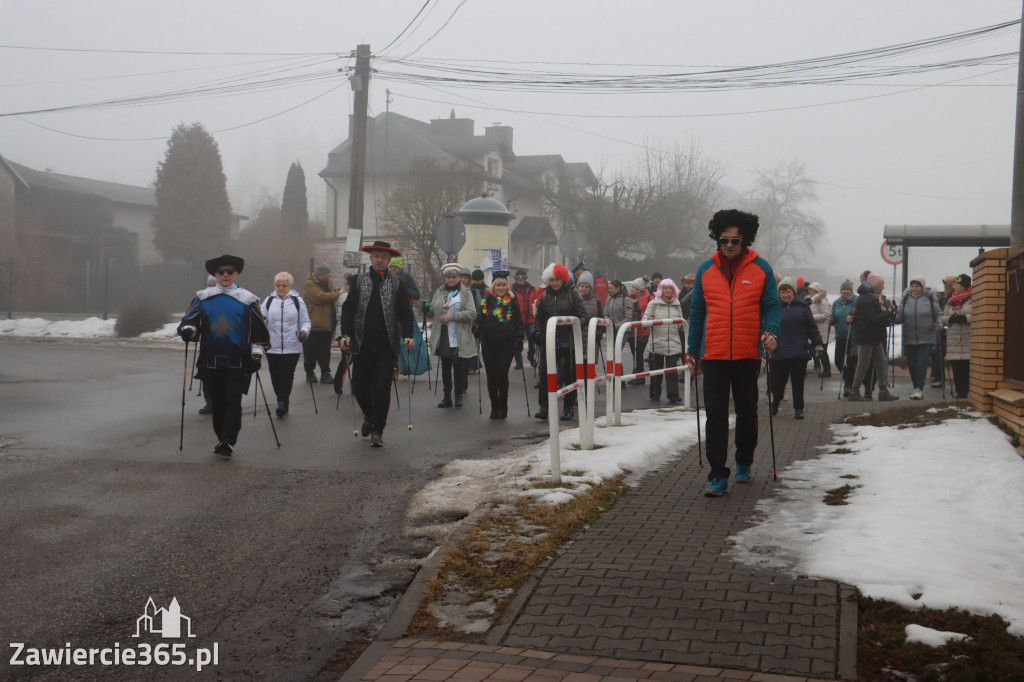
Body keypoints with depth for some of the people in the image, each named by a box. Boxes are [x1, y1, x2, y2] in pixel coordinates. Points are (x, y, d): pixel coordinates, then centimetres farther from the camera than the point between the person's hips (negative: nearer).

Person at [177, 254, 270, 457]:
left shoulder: (247, 300, 5)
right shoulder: (203, 298, 10)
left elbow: (259, 330, 6)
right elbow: (190, 319, 5)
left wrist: (257, 354, -1)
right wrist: (187, 329, -18)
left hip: (237, 363, -3)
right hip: (210, 362, 3)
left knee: (233, 401, -10)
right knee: (217, 402, 10)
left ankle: (229, 441, -11)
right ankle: (221, 439, 23)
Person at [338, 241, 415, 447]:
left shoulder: (396, 284, 5)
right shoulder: (359, 281, 7)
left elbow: (405, 312, 5)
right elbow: (348, 309, 5)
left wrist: (407, 335, -9)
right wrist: (346, 334, -6)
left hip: (386, 346, -1)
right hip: (362, 344, 2)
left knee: (382, 389, -5)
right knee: (359, 387, 7)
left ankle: (377, 430, 6)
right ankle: (369, 415, 37)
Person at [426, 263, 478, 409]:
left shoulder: (466, 292, 1)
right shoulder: (439, 292, 13)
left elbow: (472, 313, -10)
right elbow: (433, 313, 17)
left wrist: (452, 316, -17)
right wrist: (428, 308, -6)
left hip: (460, 339, -3)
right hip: (444, 338, 3)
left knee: (459, 368, 1)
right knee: (445, 368, 6)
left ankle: (458, 395, 14)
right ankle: (447, 396, 12)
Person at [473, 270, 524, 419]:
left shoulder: (512, 301, 5)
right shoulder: (486, 300, 7)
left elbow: (519, 323, 7)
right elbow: (479, 319, 5)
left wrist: (519, 340, 0)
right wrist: (476, 329, -15)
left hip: (507, 344, -2)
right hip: (489, 344, 2)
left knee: (502, 374, -9)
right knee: (491, 376, 4)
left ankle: (503, 406, 7)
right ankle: (494, 406, 17)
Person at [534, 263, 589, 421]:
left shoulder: (572, 294, -1)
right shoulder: (545, 296, 10)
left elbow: (584, 316, -2)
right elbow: (539, 318, 21)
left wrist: (577, 326, -21)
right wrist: (537, 332, 7)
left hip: (568, 341, -2)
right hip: (549, 341, 2)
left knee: (569, 375, 4)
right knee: (545, 374, -3)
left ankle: (568, 408, 15)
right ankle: (544, 407, 5)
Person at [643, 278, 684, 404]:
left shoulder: (677, 305, 15)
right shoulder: (653, 304, 6)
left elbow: (680, 326, 20)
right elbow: (644, 320, -1)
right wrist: (649, 320, -22)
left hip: (673, 344, 1)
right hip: (657, 343, -1)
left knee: (672, 370, -6)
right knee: (656, 370, 6)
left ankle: (673, 396, -4)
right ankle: (655, 395, 19)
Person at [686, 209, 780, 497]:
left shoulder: (760, 268, 2)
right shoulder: (705, 270, 6)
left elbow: (771, 305, 2)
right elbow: (697, 312, 10)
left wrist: (770, 332, -19)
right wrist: (692, 353, 9)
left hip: (748, 354, 0)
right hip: (713, 355, 0)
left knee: (747, 413, 13)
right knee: (715, 415, -3)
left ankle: (744, 464, 32)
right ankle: (718, 475, -1)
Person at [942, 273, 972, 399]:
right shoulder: (951, 301, 17)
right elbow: (942, 317, 18)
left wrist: (966, 318, -17)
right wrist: (950, 319, -2)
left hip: (969, 340, -5)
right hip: (954, 341, 5)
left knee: (968, 367, -6)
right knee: (956, 367, 5)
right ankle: (960, 391, 11)